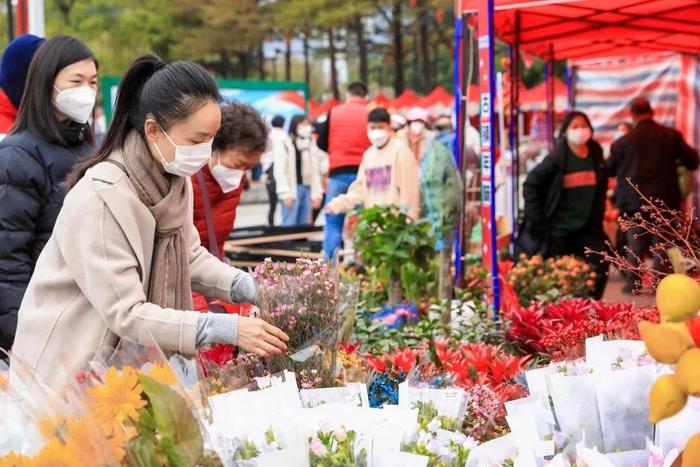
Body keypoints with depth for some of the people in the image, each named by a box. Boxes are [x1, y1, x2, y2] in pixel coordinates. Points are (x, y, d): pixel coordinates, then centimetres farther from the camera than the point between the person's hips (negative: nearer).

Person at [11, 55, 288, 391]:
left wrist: (253, 288, -11)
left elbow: (191, 257, 6)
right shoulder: (100, 197, -28)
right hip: (71, 369, -7)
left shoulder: (175, 179, -4)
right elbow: (126, 314, -27)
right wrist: (227, 329, -32)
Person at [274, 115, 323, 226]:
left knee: (304, 226, 7)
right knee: (289, 225, -9)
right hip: (292, 189, -6)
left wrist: (316, 194, 11)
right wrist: (285, 193, -15)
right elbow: (279, 171, -9)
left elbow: (315, 172, 17)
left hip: (307, 189, 6)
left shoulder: (311, 146, 15)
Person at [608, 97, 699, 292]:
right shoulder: (671, 136, -5)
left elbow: (609, 170, 4)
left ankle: (634, 282, 14)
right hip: (664, 200, 0)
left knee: (636, 244, 11)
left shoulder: (623, 141, -7)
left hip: (634, 201, 0)